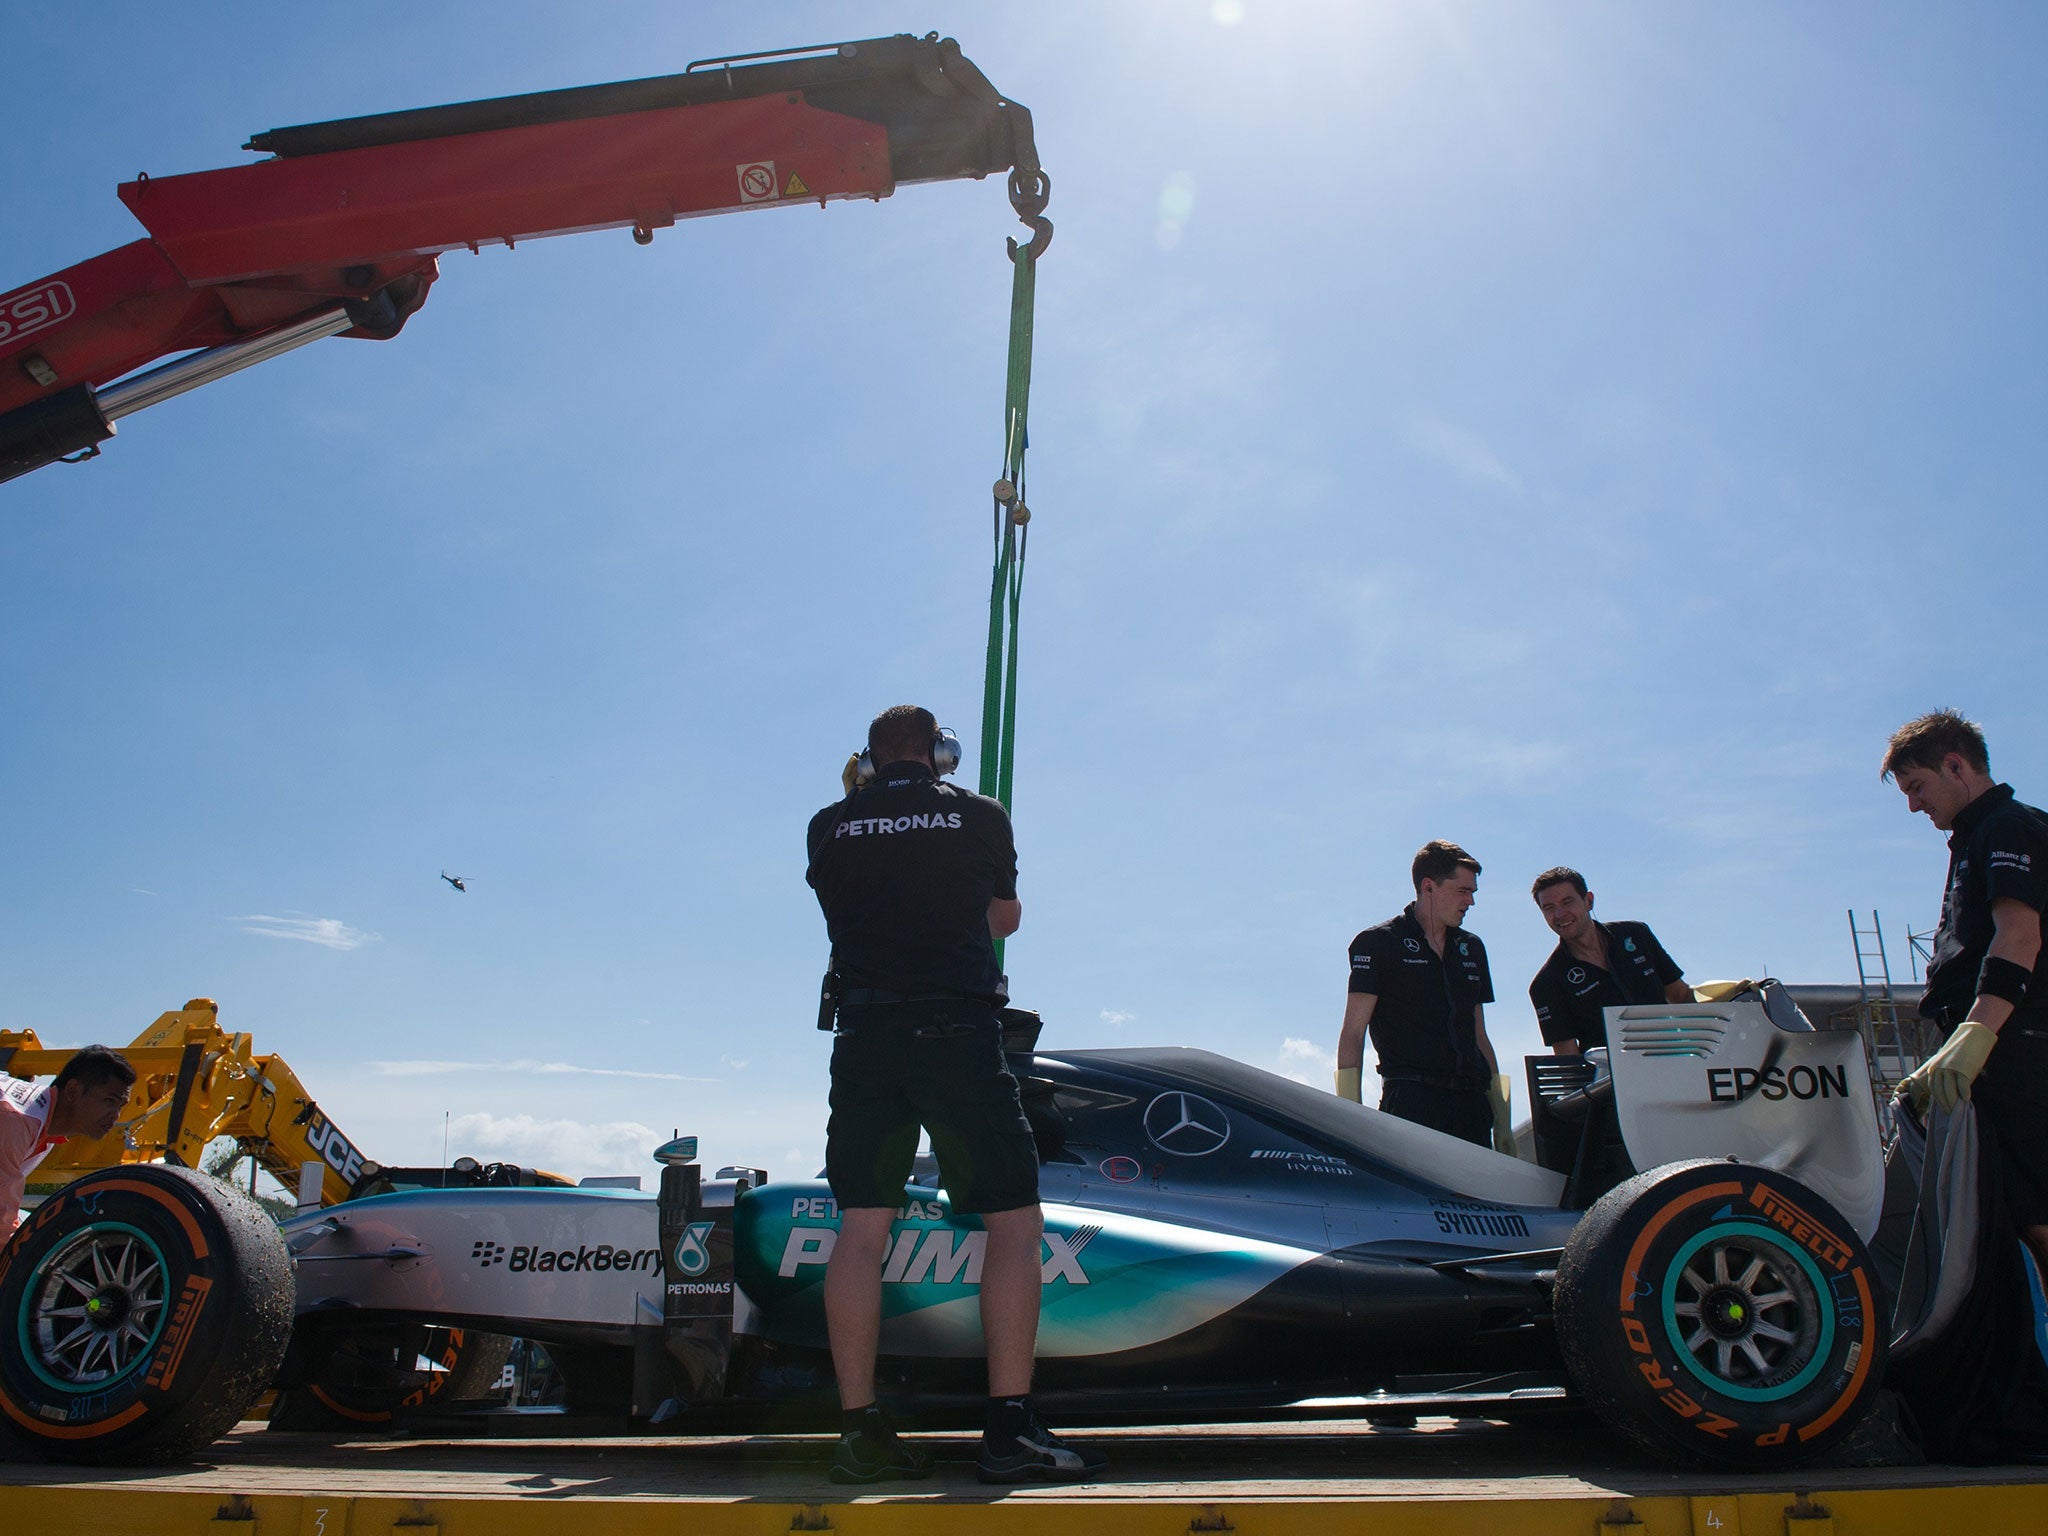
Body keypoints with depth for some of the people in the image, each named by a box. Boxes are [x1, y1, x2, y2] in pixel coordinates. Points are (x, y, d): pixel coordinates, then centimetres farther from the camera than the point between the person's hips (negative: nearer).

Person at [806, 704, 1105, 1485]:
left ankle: (859, 1428, 5)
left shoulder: (830, 825, 8)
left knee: (861, 1225, 5)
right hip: (958, 1031, -3)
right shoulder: (980, 815, 5)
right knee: (1014, 1221, 1)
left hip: (863, 1035, 3)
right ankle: (1010, 1427, -5)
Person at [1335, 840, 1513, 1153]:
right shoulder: (1377, 943, 1)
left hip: (1472, 1103, 6)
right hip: (1413, 1101, -5)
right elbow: (1353, 1033, -4)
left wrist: (1501, 1121, 18)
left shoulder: (1472, 948, 19)